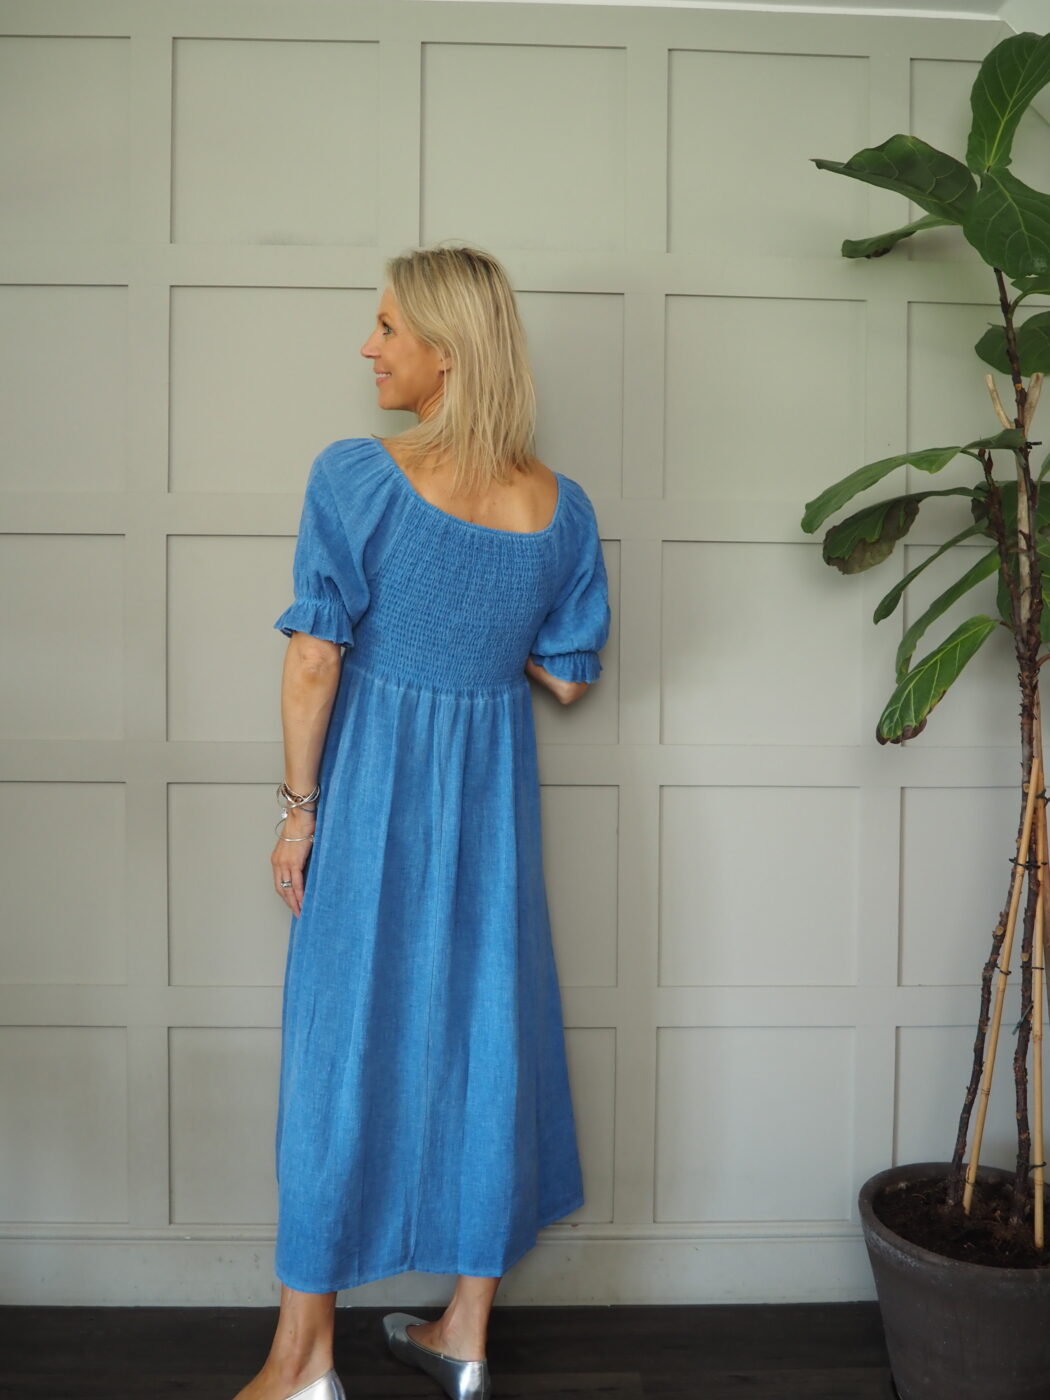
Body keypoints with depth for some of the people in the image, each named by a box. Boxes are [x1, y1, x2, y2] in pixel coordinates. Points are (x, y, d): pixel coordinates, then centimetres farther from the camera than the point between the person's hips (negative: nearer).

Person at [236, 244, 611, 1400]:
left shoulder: (355, 475, -14)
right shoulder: (560, 509, -3)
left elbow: (315, 660, -14)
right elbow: (568, 678, 3)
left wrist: (297, 807, -4)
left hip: (373, 790, -3)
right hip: (493, 796, 3)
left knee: (345, 1041, 10)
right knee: (487, 1034, 14)